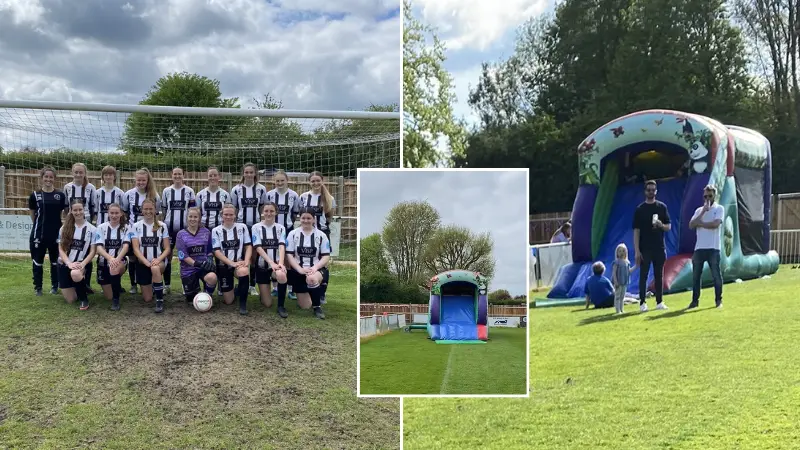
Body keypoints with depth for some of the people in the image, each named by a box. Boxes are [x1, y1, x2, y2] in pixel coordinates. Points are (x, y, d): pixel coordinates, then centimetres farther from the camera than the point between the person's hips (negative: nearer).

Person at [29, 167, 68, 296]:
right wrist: (41, 224, 6)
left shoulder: (60, 195, 2)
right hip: (39, 233, -1)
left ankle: (55, 286, 23)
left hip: (56, 233, 1)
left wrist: (54, 222, 4)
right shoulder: (35, 195, 0)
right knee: (38, 261, 5)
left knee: (55, 261, 11)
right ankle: (38, 287, 16)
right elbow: (33, 214, 8)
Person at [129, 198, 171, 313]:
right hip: (142, 263, 1)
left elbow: (167, 249, -3)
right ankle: (151, 285, 39)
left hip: (159, 262, -1)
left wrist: (158, 259, -22)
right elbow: (135, 249, -8)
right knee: (147, 299, 1)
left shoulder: (162, 226, 0)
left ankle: (160, 300, -25)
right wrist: (146, 262, -24)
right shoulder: (136, 226, -1)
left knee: (155, 268, -40)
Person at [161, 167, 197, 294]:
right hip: (169, 226, 1)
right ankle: (167, 285, 11)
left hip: (184, 227, -1)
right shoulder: (166, 191, 6)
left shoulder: (189, 191, 3)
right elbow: (163, 209, 11)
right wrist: (162, 224, 7)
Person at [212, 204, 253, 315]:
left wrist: (246, 262, -20)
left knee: (244, 271, -40)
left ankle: (243, 303, -20)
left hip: (239, 263, -1)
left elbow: (248, 246, -1)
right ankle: (226, 290, 40)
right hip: (224, 266, 1)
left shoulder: (242, 227, 1)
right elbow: (217, 251, -8)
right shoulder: (216, 230, 0)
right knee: (228, 301, 1)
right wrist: (232, 263, -21)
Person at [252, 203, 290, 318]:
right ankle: (264, 292, 36)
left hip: (276, 264, 0)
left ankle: (281, 306, -18)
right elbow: (258, 248, -13)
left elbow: (282, 246, -12)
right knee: (267, 304, -2)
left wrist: (280, 263, -30)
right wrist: (271, 263, -26)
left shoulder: (280, 228, 3)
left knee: (281, 275, -39)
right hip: (262, 266, 0)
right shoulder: (256, 227, -2)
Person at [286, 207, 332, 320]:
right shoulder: (293, 234, 3)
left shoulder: (321, 235, 3)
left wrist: (315, 268, -19)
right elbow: (289, 255, -3)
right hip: (298, 271, 1)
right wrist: (300, 269, -18)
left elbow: (326, 256, -1)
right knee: (305, 306, -1)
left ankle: (317, 306, -15)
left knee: (312, 279, -40)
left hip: (316, 270, -1)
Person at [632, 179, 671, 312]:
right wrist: (637, 251, -10)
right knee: (643, 275, -1)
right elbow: (636, 231, -4)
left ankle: (659, 302, 14)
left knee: (659, 275, 7)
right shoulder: (640, 209, 0)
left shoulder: (662, 207, 7)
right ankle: (642, 303, 3)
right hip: (644, 249, -2)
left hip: (659, 247, 2)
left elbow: (669, 227, 9)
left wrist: (661, 225, -16)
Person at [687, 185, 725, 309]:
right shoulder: (699, 210, 14)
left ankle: (718, 300, 10)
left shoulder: (719, 208, 1)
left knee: (716, 275, 0)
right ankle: (695, 300, 14)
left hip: (713, 248, -4)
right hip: (699, 248, 4)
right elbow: (691, 225, -2)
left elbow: (715, 224, -16)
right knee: (696, 275, 6)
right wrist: (703, 212, -7)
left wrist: (700, 223, -5)